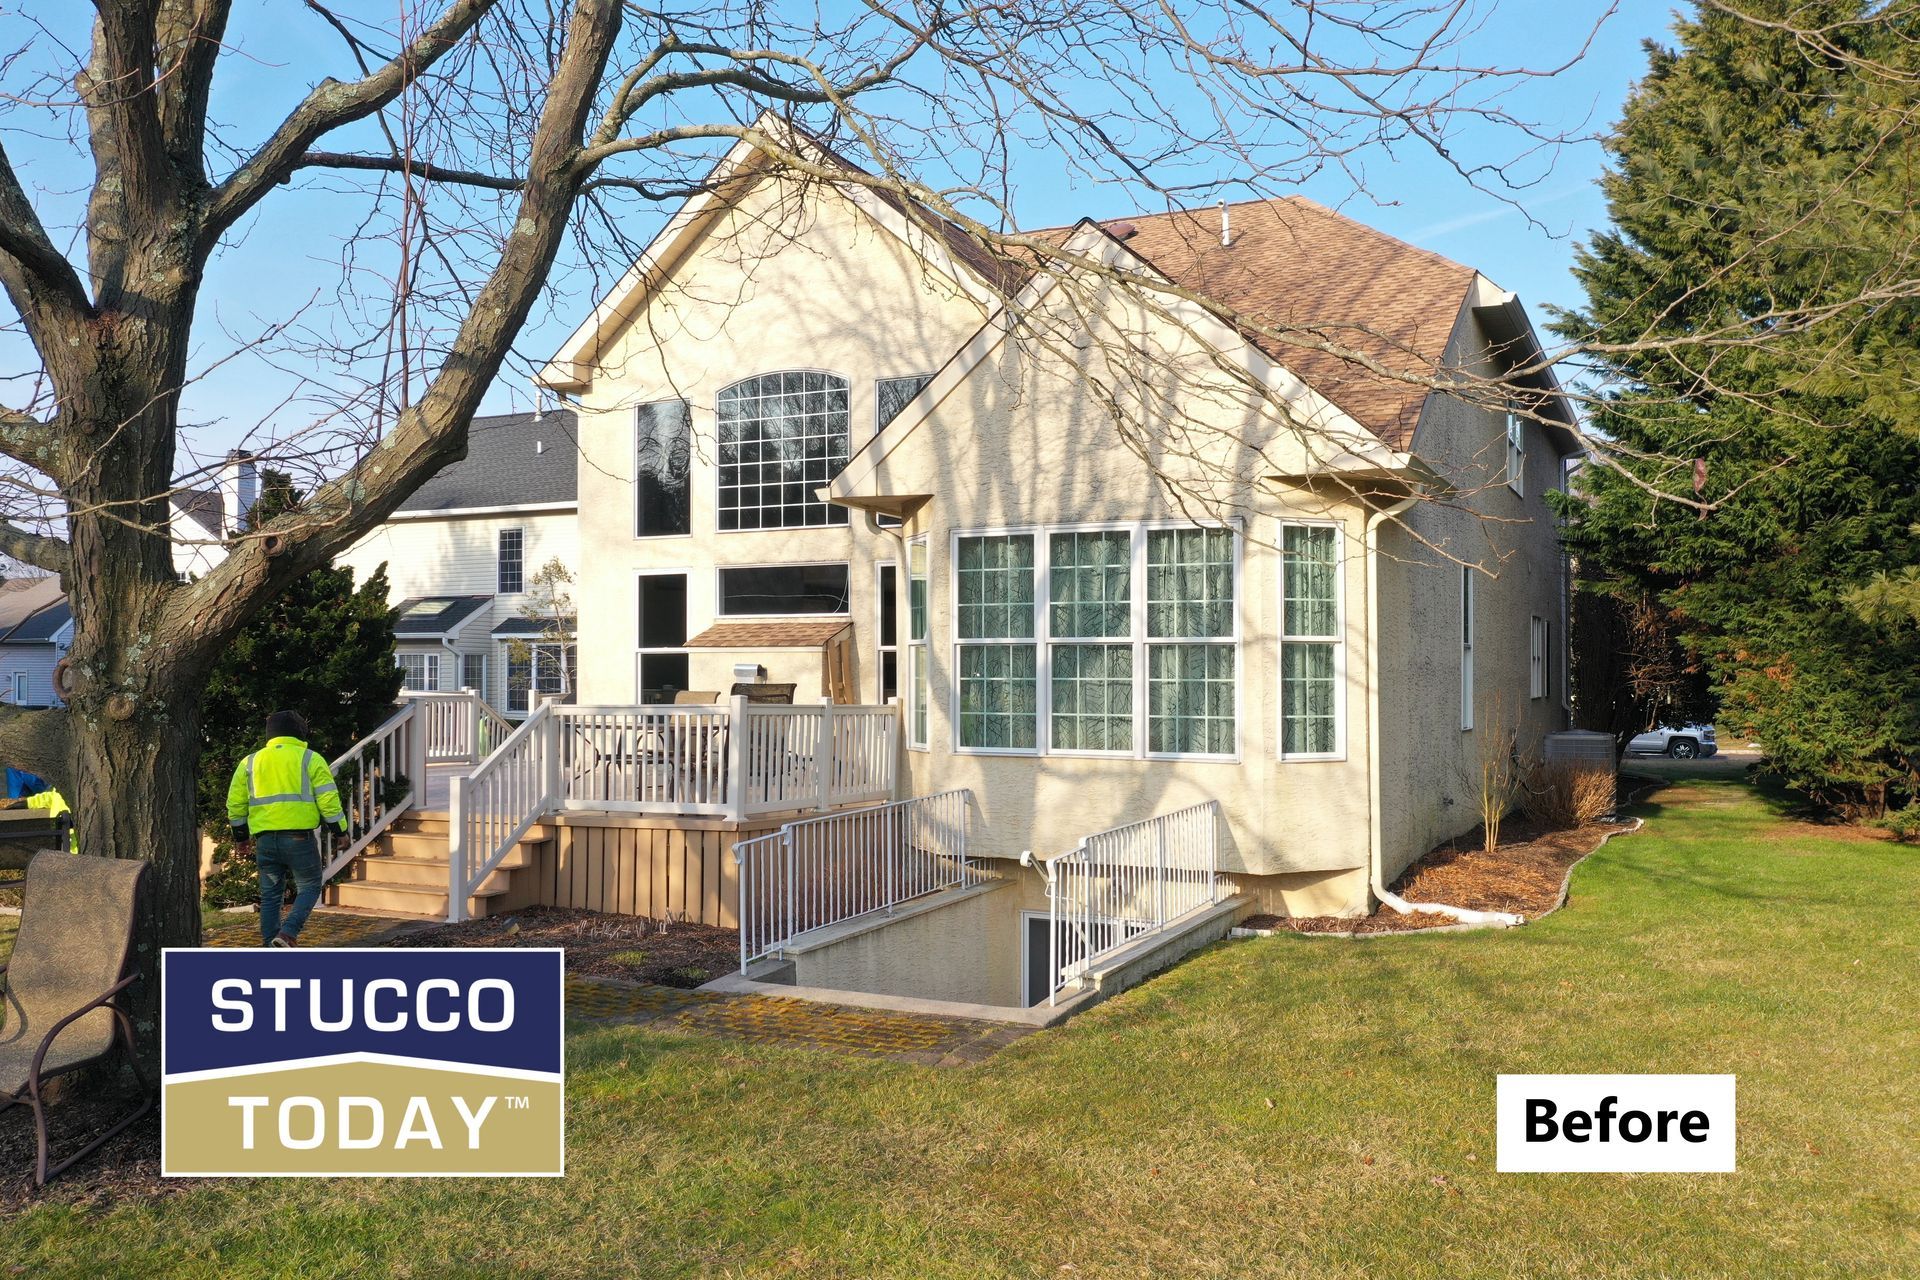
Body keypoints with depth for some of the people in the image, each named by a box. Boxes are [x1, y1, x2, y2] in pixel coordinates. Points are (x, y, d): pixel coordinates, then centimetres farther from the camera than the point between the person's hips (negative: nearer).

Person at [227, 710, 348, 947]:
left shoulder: (251, 761, 15)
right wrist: (340, 829, 5)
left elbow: (235, 803, 14)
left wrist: (240, 835, 25)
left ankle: (272, 948, 12)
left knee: (271, 895, 12)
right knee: (309, 888, 8)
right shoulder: (310, 758, 4)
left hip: (264, 839, 4)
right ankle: (287, 933, -13)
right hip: (299, 837, -4)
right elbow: (328, 798, -3)